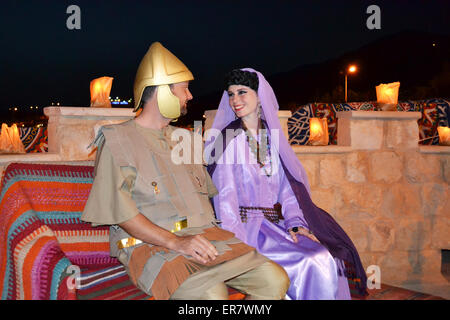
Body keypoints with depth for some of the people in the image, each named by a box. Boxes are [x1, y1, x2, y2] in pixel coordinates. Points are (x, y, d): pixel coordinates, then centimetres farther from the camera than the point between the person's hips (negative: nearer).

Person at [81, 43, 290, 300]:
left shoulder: (185, 139, 25)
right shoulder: (117, 139, 1)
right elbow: (119, 210, -11)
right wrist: (175, 242, -21)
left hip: (204, 236, 7)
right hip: (151, 244, -6)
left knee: (275, 280, -15)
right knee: (212, 295, -34)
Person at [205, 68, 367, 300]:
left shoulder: (272, 137, 14)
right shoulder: (228, 139, -3)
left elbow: (287, 187, 13)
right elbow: (225, 197, -9)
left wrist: (295, 222, -3)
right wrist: (240, 246, -17)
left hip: (276, 224, 5)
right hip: (246, 226, -5)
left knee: (328, 261, -17)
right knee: (310, 264, -23)